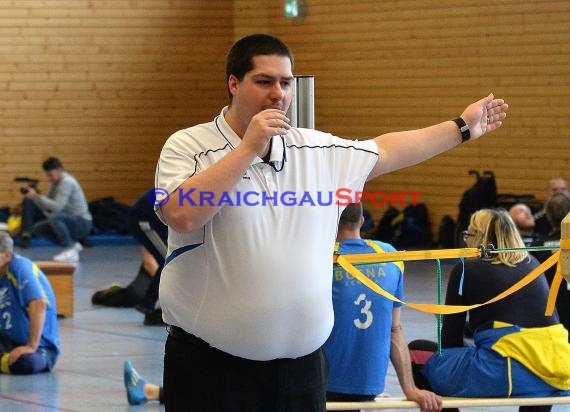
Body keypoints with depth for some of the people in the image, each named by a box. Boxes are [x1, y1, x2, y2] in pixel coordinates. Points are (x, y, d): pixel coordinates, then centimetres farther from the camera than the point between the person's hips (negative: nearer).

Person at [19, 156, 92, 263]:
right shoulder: (56, 183, 10)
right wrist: (33, 197, -8)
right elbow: (47, 206, 9)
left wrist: (37, 196, -25)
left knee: (54, 217, -35)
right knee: (38, 228, 7)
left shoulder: (67, 182, -18)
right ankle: (72, 245, 9)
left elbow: (57, 207, -28)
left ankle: (71, 251, -22)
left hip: (82, 223, -10)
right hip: (70, 221, 10)